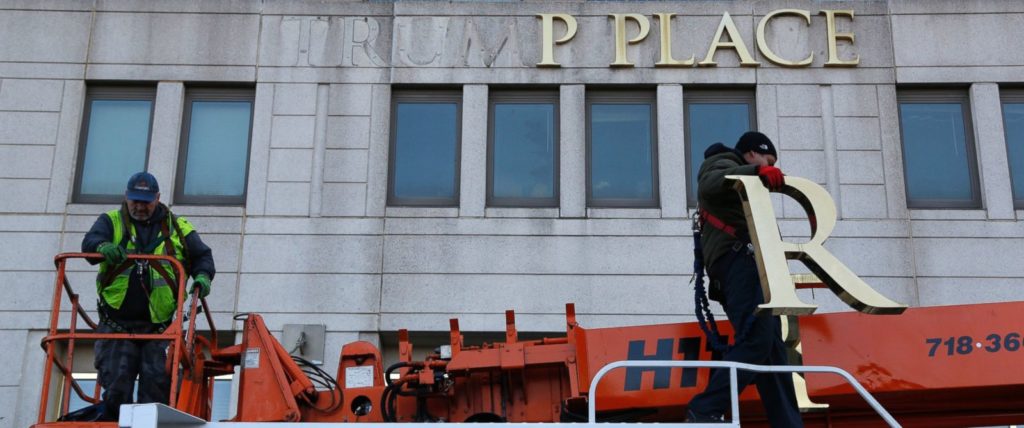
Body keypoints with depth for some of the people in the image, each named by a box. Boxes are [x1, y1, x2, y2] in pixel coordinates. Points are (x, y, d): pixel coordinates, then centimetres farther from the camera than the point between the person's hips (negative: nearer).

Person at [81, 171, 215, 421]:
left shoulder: (178, 228, 12)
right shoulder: (111, 221, 10)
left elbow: (203, 257, 14)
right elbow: (89, 243, -8)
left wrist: (203, 276, -9)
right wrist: (103, 247, -33)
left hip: (158, 326, 0)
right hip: (117, 325, 0)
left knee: (157, 383, -5)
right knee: (116, 384, -3)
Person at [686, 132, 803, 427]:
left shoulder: (739, 177, 38)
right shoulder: (723, 164, 8)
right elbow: (709, 185, -17)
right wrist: (756, 171, -26)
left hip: (743, 265, 11)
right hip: (740, 260, -11)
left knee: (771, 350, 1)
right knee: (755, 341, -23)